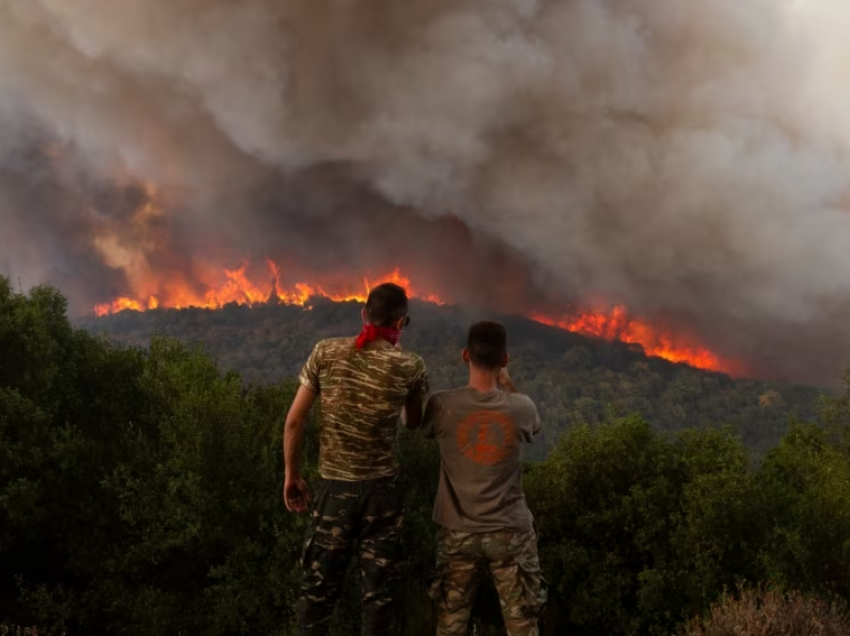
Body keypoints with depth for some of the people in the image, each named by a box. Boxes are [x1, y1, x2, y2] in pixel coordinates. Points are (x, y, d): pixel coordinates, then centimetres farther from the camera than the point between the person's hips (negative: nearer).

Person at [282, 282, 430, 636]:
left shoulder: (326, 352, -4)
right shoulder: (410, 367, -6)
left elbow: (294, 421, -2)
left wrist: (291, 474, 8)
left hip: (334, 486, 1)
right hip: (382, 488, -1)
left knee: (319, 585, 13)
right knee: (379, 589, 10)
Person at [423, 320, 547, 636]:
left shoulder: (442, 405, -13)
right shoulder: (522, 408, -11)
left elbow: (423, 428, 11)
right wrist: (507, 382, 14)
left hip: (458, 533, 1)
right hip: (511, 533, 0)